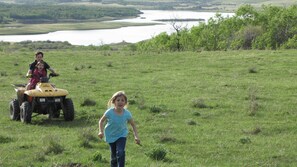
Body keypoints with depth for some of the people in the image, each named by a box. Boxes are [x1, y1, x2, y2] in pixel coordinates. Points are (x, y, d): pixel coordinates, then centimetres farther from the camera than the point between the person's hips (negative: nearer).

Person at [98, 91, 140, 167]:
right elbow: (101, 121, -8)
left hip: (121, 135, 0)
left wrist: (136, 136, -17)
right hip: (111, 135, 1)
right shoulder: (109, 112, -25)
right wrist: (101, 131, -22)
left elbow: (133, 125, -8)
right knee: (114, 155, 11)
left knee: (120, 153, -20)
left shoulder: (127, 114, -22)